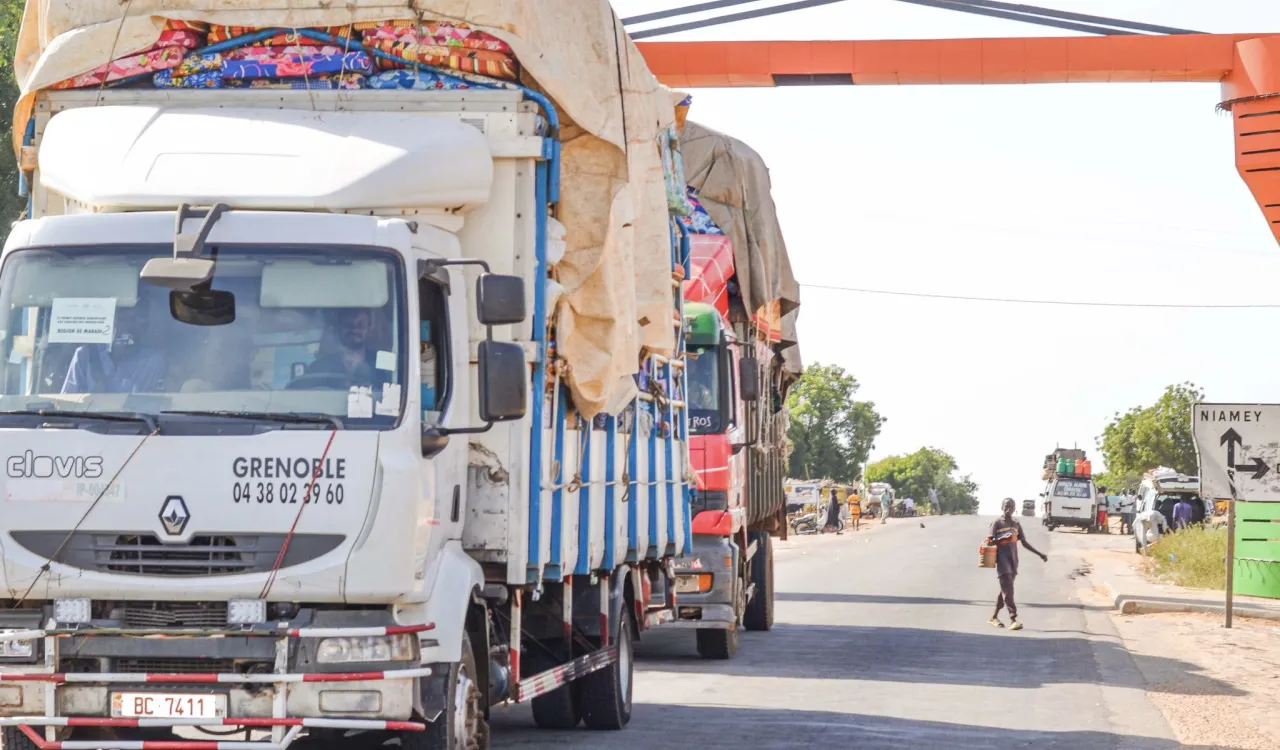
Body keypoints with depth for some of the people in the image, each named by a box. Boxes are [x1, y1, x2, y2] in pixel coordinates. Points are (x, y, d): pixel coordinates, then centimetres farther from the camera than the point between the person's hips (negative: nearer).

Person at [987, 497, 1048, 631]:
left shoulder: (1016, 525, 15)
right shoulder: (997, 523, -2)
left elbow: (1024, 542, 19)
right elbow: (990, 542, -7)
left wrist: (1039, 554, 14)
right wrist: (1002, 539, -25)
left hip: (1013, 560, 6)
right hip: (1002, 559, -6)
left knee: (1006, 589, 11)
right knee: (1008, 589, -15)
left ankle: (994, 617, 24)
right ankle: (1013, 619, -23)